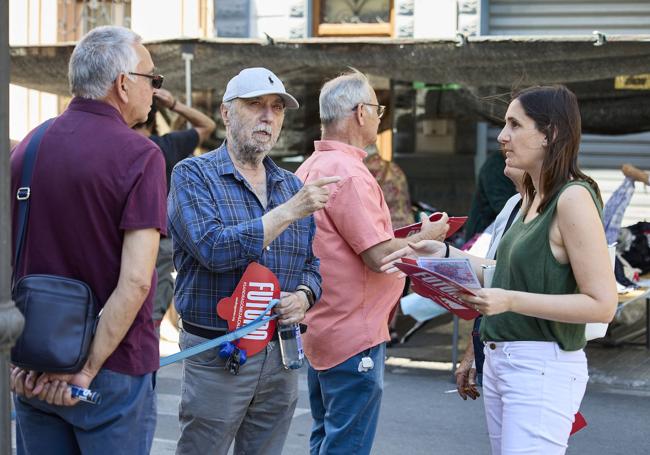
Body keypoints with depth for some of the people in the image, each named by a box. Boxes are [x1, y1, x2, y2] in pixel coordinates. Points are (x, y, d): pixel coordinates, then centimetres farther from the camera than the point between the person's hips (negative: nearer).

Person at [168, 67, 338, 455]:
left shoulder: (292, 186, 12)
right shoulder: (194, 175, -6)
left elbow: (312, 265, 17)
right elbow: (213, 249, -21)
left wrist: (304, 296, -6)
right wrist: (289, 211, -22)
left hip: (281, 355, 5)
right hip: (216, 354, -5)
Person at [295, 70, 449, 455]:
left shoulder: (310, 168, 11)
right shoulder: (348, 173, -20)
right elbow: (379, 256, -22)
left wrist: (403, 239, 17)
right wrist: (425, 237, -5)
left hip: (321, 328, 10)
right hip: (354, 335, -10)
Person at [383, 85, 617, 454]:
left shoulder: (574, 198, -16)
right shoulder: (534, 197, 12)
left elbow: (602, 304, -20)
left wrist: (511, 301, -26)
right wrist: (445, 254, 9)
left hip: (543, 367, -9)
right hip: (500, 359, 9)